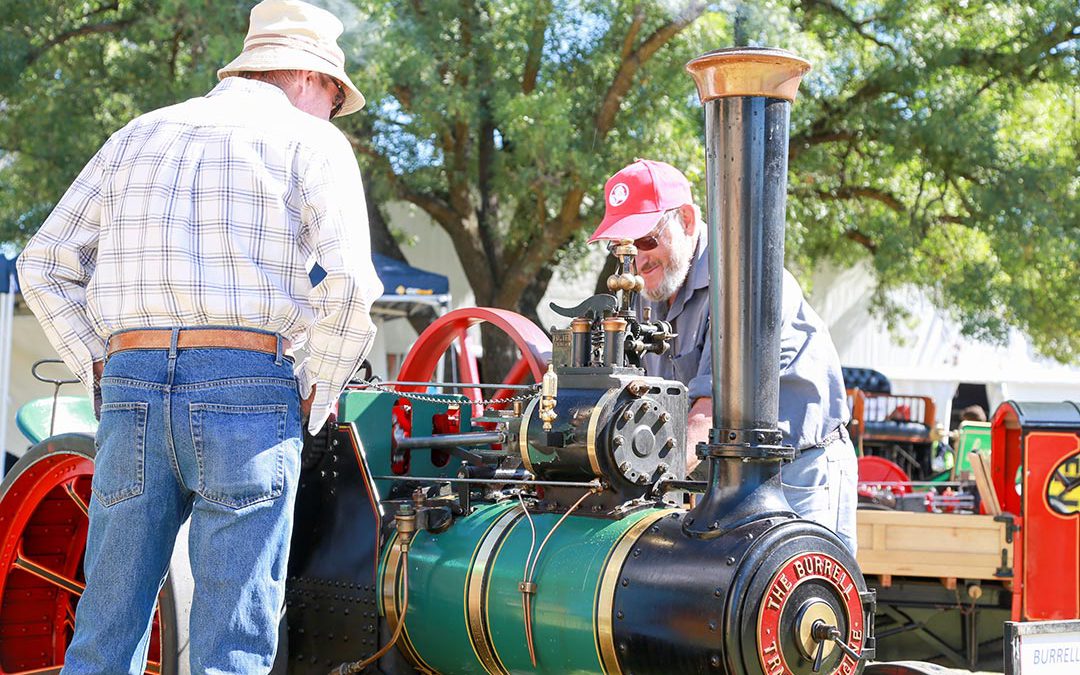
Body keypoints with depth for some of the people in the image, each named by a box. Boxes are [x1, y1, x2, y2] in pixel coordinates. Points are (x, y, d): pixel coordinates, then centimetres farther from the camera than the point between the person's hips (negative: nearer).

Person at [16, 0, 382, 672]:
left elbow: (44, 266, 18)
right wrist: (322, 390, 4)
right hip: (249, 385, -4)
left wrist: (103, 370, 17)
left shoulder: (136, 135, 20)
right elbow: (350, 282, -8)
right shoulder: (311, 143, 5)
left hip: (130, 391, 5)